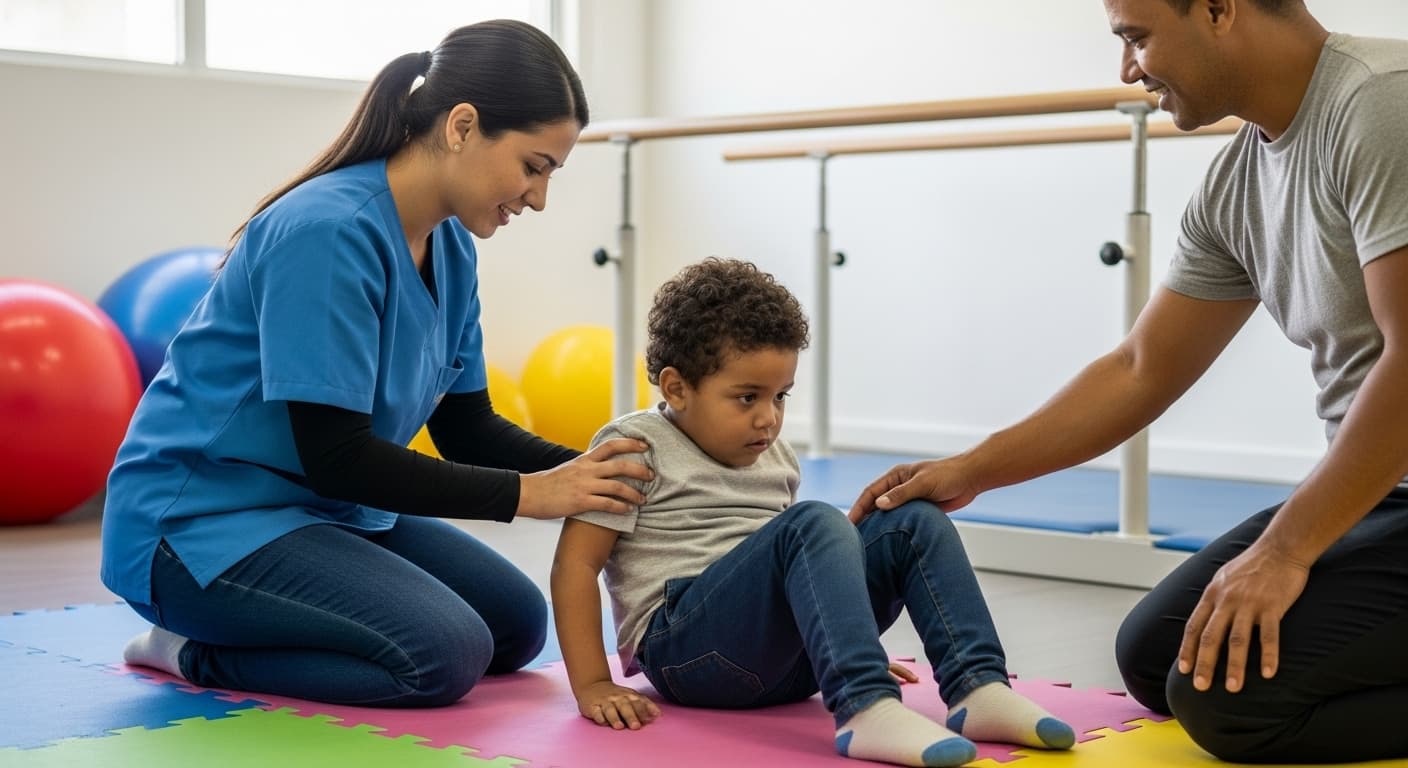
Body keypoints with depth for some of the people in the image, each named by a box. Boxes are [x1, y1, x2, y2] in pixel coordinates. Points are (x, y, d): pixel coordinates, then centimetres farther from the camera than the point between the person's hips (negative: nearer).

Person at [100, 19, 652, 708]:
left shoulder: (451, 249, 3)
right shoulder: (327, 231, -25)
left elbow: (465, 426, 9)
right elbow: (334, 455, -26)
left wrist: (588, 473, -8)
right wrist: (525, 493, -24)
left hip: (325, 512, 10)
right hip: (201, 516, -10)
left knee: (517, 625, 8)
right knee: (446, 653, -24)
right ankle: (194, 650, -5)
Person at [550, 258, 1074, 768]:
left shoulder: (773, 456, 19)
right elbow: (576, 564, -8)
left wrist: (860, 650, 22)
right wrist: (593, 687, -16)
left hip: (783, 660, 7)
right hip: (684, 646, -7)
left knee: (915, 523, -8)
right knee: (815, 523, -31)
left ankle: (978, 687, -23)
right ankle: (864, 709, -46)